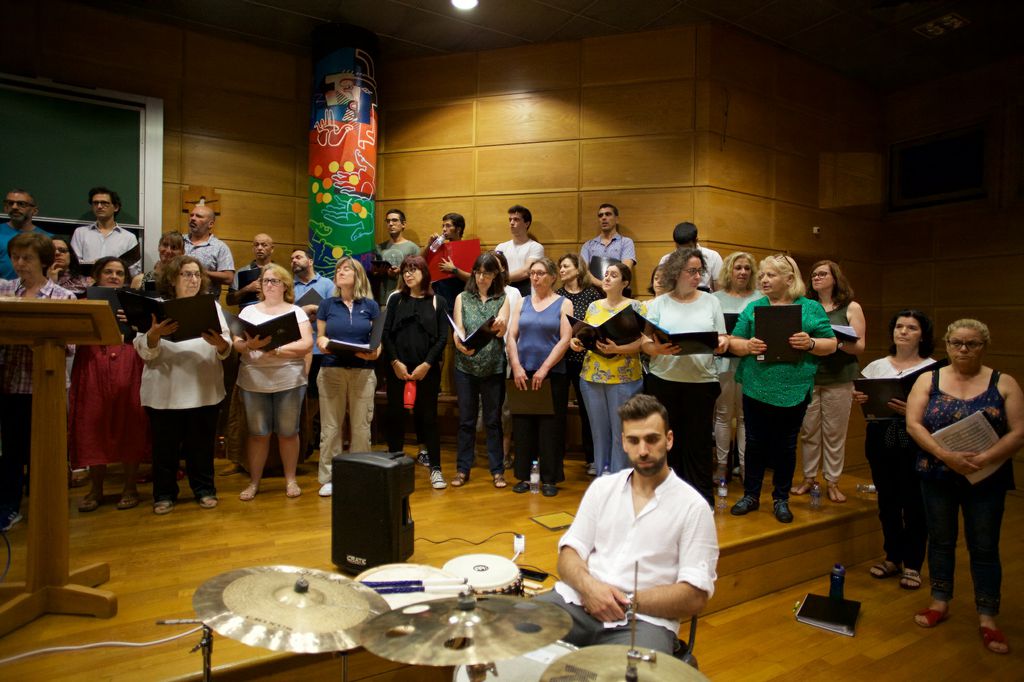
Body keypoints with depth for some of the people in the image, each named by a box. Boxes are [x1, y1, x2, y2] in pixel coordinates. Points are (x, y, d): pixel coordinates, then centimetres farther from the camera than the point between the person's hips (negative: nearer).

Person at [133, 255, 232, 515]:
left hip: (204, 390, 1)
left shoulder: (212, 305, 13)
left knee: (201, 444, 8)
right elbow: (143, 349, -2)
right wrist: (155, 333, -22)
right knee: (165, 445, 5)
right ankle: (164, 494, 19)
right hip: (164, 390, -1)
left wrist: (219, 343, -18)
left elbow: (227, 349, 5)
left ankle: (204, 489, 21)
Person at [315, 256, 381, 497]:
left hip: (363, 372, 0)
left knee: (361, 426, 3)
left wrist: (375, 352, -14)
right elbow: (320, 336, 9)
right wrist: (322, 344, -13)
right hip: (331, 371, 0)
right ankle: (328, 478, 12)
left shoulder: (370, 305, 6)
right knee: (330, 426, 3)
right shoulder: (327, 304, 8)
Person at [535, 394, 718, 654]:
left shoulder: (692, 507, 0)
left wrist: (627, 601, -12)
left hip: (644, 620, -3)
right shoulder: (603, 487, 13)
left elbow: (695, 597, -4)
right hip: (578, 601, 4)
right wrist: (588, 585, -11)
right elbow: (569, 552, 11)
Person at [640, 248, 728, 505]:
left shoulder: (711, 301, 9)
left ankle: (703, 499, 16)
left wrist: (722, 344, -13)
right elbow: (645, 342, 1)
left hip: (702, 381, 0)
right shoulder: (658, 304, 6)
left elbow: (722, 337, 10)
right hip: (664, 381, 0)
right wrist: (658, 349, -20)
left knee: (699, 441, 3)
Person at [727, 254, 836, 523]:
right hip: (756, 387, 1)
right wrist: (748, 346, -16)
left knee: (786, 446, 9)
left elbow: (831, 345, 4)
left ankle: (781, 499, 25)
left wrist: (810, 343, -15)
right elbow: (734, 343, 6)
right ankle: (751, 495, 23)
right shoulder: (753, 308, 7)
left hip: (793, 389, -1)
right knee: (755, 443, 8)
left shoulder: (811, 308, 4)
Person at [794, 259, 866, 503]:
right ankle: (808, 478, 17)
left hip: (838, 380, -2)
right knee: (808, 431, 5)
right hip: (807, 377, 2)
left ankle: (833, 482, 14)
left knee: (835, 433, 3)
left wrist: (838, 342, -20)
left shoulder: (851, 308, 4)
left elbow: (859, 346, -1)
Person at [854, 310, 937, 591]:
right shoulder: (876, 366, 11)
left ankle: (912, 565, 18)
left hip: (914, 443, -4)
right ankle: (892, 558, 26)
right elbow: (866, 404, 14)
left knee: (914, 504, 2)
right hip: (880, 439, 4)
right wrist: (859, 399, -8)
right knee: (887, 501, 11)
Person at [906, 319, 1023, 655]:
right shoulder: (928, 380, 1)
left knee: (984, 548, 7)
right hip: (937, 476, 1)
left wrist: (982, 459, -22)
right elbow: (913, 424, -8)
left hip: (986, 481, -1)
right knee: (940, 541, 13)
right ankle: (940, 602, 28)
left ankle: (987, 618, 19)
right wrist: (947, 455, -20)